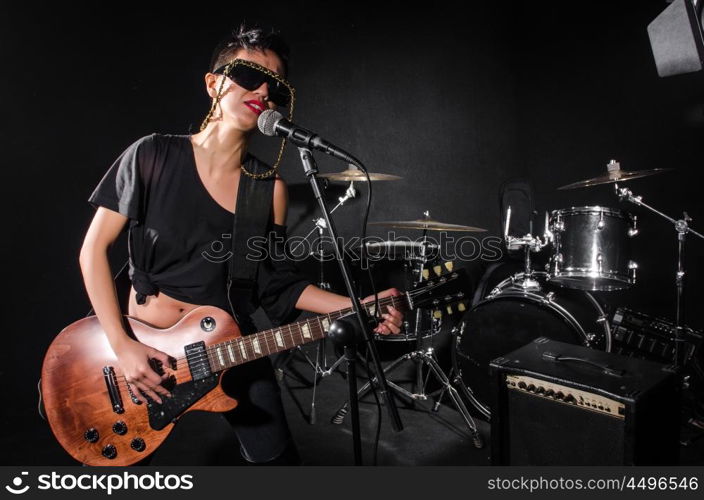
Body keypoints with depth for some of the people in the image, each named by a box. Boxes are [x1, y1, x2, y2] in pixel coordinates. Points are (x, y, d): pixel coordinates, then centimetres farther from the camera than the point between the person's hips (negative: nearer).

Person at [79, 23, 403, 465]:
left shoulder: (269, 187, -4)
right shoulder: (153, 156, -11)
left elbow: (279, 282, -1)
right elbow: (94, 248, -8)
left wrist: (358, 308, -12)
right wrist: (122, 344, -15)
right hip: (144, 347, -1)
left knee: (277, 457, 9)